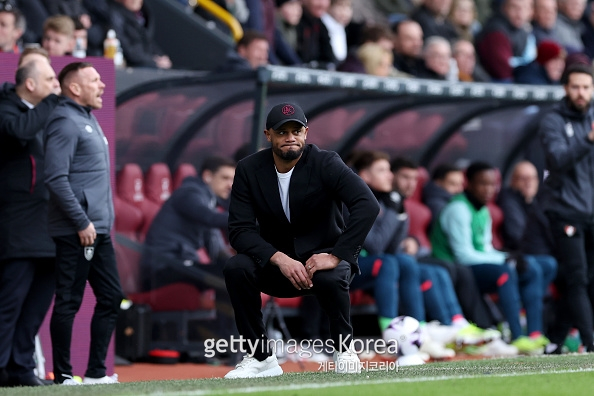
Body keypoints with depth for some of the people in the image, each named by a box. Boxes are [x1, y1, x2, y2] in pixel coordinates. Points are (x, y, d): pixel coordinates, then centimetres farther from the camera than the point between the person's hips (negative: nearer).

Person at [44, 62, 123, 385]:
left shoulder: (88, 120, 18)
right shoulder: (65, 122, -12)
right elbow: (56, 179, -20)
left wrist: (103, 222, 17)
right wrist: (82, 223, -20)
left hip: (98, 230, 10)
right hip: (76, 233, -10)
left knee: (110, 297, 11)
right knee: (69, 302, -5)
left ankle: (96, 372, 16)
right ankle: (63, 377, -1)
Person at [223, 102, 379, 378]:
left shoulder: (325, 164, -15)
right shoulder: (249, 170, -8)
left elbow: (368, 206, -28)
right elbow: (240, 230, -14)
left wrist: (336, 256, -35)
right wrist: (280, 259, -30)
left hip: (323, 256, -2)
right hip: (275, 262, 3)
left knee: (331, 278, -36)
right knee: (236, 269, -27)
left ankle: (343, 349, -7)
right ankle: (261, 358, -14)